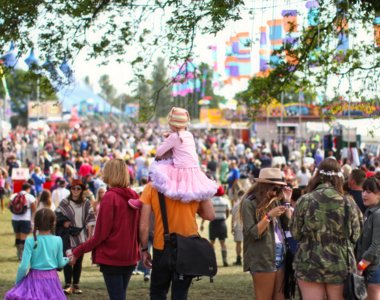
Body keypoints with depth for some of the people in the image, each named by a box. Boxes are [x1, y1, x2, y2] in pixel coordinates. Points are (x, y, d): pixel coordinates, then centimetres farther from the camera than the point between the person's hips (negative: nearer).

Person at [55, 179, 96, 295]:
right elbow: (59, 218, 0)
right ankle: (68, 285, -6)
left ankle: (76, 285, 13)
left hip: (81, 237, 3)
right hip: (68, 237, -2)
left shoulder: (86, 204, 7)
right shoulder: (64, 203, 1)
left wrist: (90, 236, -1)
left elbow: (90, 221, 5)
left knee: (78, 261, 7)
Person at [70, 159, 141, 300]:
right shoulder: (134, 196, 3)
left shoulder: (110, 197, -15)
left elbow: (101, 234, -15)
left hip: (112, 257, -6)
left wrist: (77, 251, -8)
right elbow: (138, 229, 9)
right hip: (130, 258, 6)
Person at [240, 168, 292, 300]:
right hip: (262, 259, -7)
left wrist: (286, 202, 4)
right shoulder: (249, 203, -7)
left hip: (279, 256, 7)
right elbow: (252, 234, -13)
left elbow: (288, 226, 11)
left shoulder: (275, 201, 14)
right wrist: (269, 216, -19)